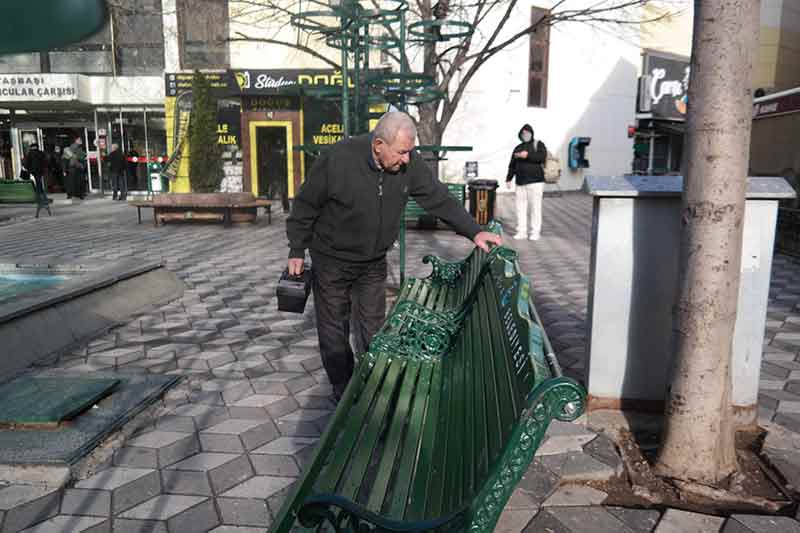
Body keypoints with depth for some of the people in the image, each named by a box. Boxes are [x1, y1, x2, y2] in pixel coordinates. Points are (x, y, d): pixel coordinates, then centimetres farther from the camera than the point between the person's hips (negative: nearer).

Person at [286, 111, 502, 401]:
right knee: (334, 331, 8)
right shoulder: (337, 159, -26)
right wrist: (297, 251, -8)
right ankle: (343, 393, 25)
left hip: (374, 262, 4)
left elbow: (439, 198, -6)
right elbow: (305, 206, -14)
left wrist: (474, 232, -15)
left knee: (373, 330, 12)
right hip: (332, 261, -3)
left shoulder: (410, 164, -14)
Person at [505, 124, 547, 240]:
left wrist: (527, 155, -20)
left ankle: (535, 232, -1)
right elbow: (512, 165, 20)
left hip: (535, 181, -5)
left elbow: (542, 157, -14)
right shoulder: (518, 148, 20)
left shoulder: (538, 144, 5)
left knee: (535, 207, -6)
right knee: (520, 207, 3)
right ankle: (522, 231, 10)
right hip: (520, 183, 5)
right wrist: (508, 179, 11)